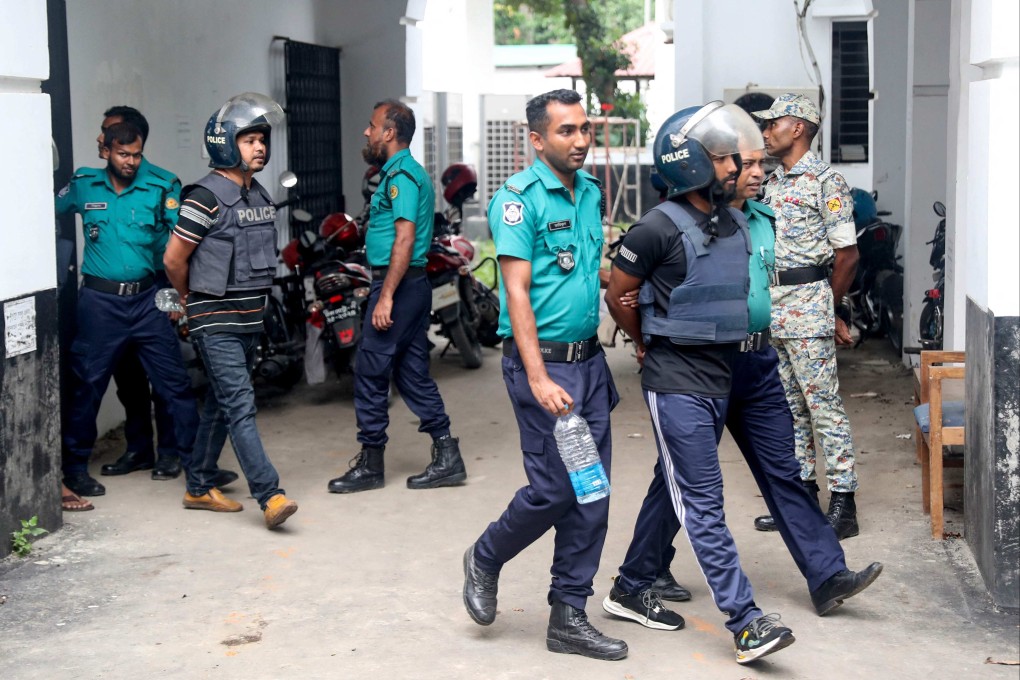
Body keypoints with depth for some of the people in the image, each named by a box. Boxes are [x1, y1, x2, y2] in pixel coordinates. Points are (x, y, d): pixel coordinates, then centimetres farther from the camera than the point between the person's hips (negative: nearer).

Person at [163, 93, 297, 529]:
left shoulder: (260, 195, 13)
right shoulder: (207, 197, -14)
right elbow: (174, 259, -10)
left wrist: (252, 300, 18)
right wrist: (194, 300, 4)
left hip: (249, 318, 8)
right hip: (216, 321, -8)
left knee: (221, 403, 14)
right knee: (240, 406, -13)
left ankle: (199, 487, 25)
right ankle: (269, 496, -19)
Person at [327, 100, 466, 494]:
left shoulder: (401, 176, -14)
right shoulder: (408, 172, 18)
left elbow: (405, 239, -22)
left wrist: (386, 296, -24)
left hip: (397, 284, -10)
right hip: (413, 285, 10)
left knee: (370, 373, -3)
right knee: (412, 373, 11)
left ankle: (370, 464, 5)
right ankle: (447, 457, 11)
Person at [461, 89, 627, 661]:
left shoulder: (591, 191, 11)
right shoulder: (520, 197, -12)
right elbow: (517, 291, -17)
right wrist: (538, 378, -22)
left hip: (589, 358, 7)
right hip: (543, 359, -7)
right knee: (554, 489, -6)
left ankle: (569, 616, 15)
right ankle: (486, 559, 23)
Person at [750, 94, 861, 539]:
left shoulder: (825, 181, -9)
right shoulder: (772, 183, 15)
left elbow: (847, 255, -9)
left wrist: (828, 308, 0)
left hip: (807, 303, -8)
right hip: (771, 305, 8)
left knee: (823, 405, -5)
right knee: (787, 406, 12)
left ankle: (843, 505, -1)